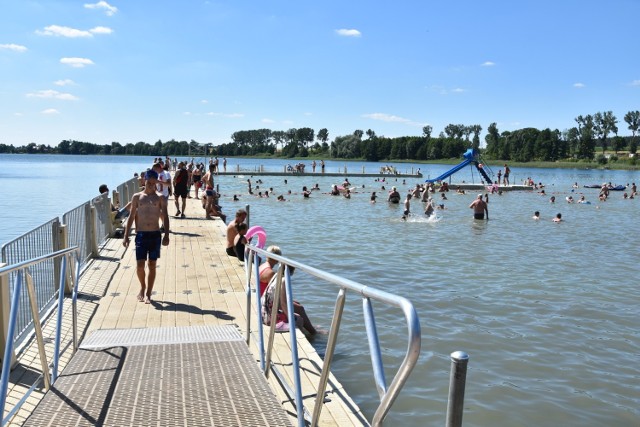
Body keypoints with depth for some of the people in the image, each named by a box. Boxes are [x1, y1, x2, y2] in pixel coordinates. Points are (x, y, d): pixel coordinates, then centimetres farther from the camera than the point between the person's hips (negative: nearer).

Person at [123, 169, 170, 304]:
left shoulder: (160, 198, 4)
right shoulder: (137, 197, 6)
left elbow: (165, 218, 2)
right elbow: (131, 217, 7)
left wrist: (166, 235, -9)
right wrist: (126, 236, 3)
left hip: (155, 235, 0)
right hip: (141, 234, 0)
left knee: (152, 265, 4)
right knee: (140, 265, -4)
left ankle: (148, 294, 14)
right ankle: (143, 287, 24)